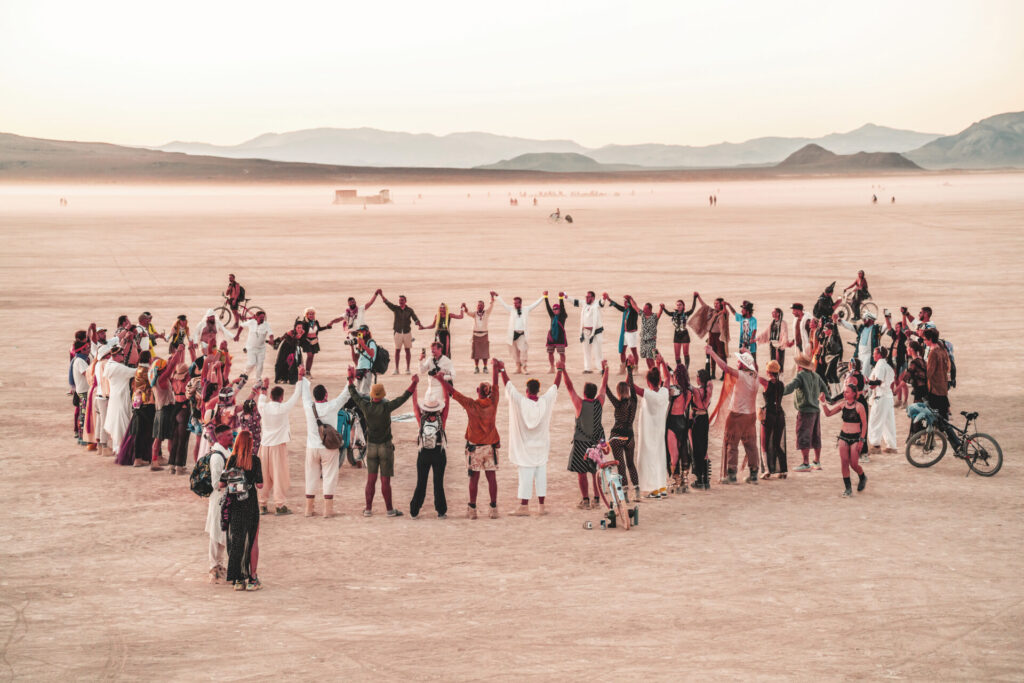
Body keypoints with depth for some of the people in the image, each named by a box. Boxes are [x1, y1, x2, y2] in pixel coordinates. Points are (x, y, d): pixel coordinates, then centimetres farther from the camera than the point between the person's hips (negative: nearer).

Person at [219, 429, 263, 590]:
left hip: (233, 505, 2)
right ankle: (251, 579, 6)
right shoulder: (255, 460, -8)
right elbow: (260, 485, -8)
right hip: (250, 505, -2)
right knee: (251, 542, 7)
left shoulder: (231, 460, -1)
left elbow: (221, 484, 1)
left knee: (235, 541, 10)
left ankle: (238, 579, 10)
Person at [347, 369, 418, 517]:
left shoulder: (365, 406, -10)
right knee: (385, 481, 1)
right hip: (385, 446, -3)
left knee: (371, 480, 7)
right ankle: (390, 510, 7)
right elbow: (404, 398, -13)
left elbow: (354, 395, 6)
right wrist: (414, 383, -5)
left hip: (371, 447, 3)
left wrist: (351, 378, 19)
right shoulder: (386, 407, -19)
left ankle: (368, 509, 7)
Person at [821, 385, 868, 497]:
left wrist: (861, 440, -11)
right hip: (844, 437, 4)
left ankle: (862, 477, 31)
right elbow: (828, 413, 8)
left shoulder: (859, 407, -10)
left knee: (854, 464, -3)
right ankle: (848, 489, 1)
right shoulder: (842, 405, 4)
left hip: (855, 437, -4)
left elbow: (864, 424, -7)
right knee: (844, 463, -5)